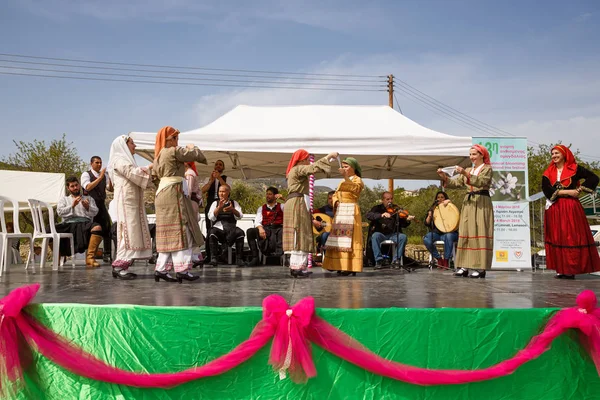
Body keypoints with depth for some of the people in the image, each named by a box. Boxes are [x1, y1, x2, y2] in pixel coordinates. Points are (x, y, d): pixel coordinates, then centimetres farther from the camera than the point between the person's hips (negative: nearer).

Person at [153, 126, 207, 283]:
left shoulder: (159, 155, 18)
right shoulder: (173, 151, -9)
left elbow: (155, 174, 27)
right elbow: (194, 155, -5)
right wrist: (192, 147, 17)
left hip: (162, 192, 9)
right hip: (173, 192, -9)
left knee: (168, 232, 10)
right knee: (180, 230, -8)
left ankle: (161, 269, 9)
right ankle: (182, 269, -9)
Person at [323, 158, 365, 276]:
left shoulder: (357, 180, 0)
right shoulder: (343, 182, 23)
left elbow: (355, 188, -22)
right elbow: (335, 194, 17)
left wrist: (345, 177, -30)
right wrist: (336, 202, -3)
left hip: (351, 211, -8)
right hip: (340, 211, 8)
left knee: (349, 238, -12)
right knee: (340, 237, 4)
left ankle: (350, 267, -14)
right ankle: (341, 265, 6)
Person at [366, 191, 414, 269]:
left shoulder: (397, 209, 9)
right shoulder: (378, 208, 7)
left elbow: (403, 225, 1)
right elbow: (368, 215, -14)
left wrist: (407, 220, -22)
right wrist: (381, 215, -28)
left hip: (393, 235, 1)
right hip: (380, 234, -1)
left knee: (403, 237, -27)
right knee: (375, 236, -33)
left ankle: (396, 260, -17)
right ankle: (379, 261, -26)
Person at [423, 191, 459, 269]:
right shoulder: (433, 209, 17)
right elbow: (426, 224, 11)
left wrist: (448, 202, -15)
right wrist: (429, 216, -10)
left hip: (448, 231, -2)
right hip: (436, 233, 2)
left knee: (448, 236, -39)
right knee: (426, 239, -30)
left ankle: (446, 260, -28)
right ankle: (438, 258, -16)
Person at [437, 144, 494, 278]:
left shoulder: (487, 169, 1)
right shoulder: (467, 170, 19)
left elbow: (481, 182, -17)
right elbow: (456, 183, 8)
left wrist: (466, 174, -30)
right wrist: (444, 177, -10)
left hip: (482, 204, -6)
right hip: (468, 203, 6)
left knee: (480, 234, -9)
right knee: (465, 233, 1)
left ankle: (480, 267, -9)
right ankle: (464, 266, 2)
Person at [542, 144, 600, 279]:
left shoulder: (574, 169, 1)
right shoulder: (548, 173, 9)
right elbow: (546, 189, -5)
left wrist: (579, 189, -10)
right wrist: (567, 192, -11)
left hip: (571, 208, -3)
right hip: (554, 209, 3)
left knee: (573, 237, -5)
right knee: (557, 238, 2)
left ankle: (572, 269, -2)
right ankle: (561, 269, 5)